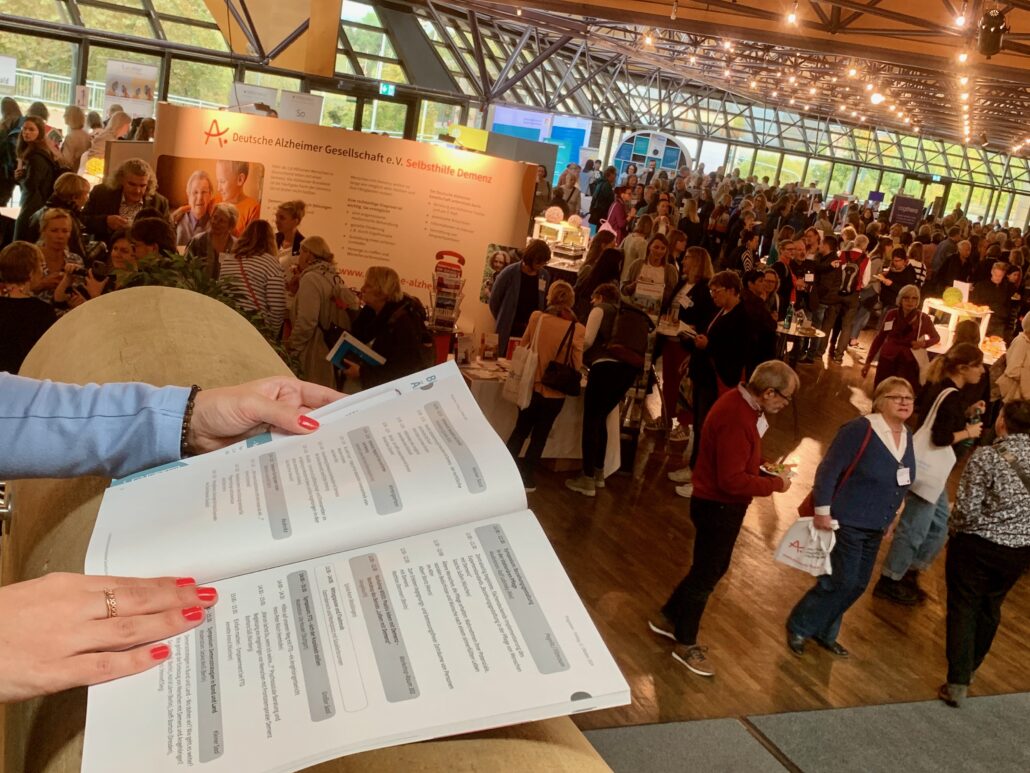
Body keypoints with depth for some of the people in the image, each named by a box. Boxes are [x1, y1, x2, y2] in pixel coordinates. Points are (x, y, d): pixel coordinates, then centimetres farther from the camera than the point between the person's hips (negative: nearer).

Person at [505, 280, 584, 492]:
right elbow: (577, 365, -6)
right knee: (539, 435, 14)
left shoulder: (536, 317, -8)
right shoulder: (577, 329, -12)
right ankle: (526, 478, 23)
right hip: (555, 392, -1)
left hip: (531, 386, 1)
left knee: (520, 429, 21)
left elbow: (522, 347, 5)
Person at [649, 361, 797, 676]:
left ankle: (667, 617, 39)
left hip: (719, 503, 10)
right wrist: (775, 483, -19)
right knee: (706, 574, 7)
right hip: (719, 507, -10)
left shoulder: (742, 402, 1)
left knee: (712, 568, 23)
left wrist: (763, 465, 2)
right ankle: (685, 644, 25)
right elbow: (733, 481, -30)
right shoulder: (736, 419, -31)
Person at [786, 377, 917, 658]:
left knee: (858, 584, 13)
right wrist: (822, 512, -21)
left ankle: (824, 632, 31)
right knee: (841, 582, -4)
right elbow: (828, 471, -20)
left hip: (875, 527, 8)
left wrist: (888, 517, 18)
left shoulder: (907, 436, 4)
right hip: (846, 522, -8)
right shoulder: (860, 430, -20)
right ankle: (798, 627, 16)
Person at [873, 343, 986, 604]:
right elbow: (941, 438, -26)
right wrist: (968, 432, -11)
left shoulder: (939, 386, 6)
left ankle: (909, 573, 31)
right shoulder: (953, 397, -21)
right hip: (928, 470, -10)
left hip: (931, 468, 10)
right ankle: (889, 582, 16)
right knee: (914, 529, 3)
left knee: (939, 525, 20)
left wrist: (967, 413, 5)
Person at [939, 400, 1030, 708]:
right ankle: (970, 667, 40)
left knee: (963, 608, 6)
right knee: (990, 607, 22)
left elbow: (966, 508, -20)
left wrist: (957, 531, -2)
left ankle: (958, 683, 4)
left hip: (977, 544, -5)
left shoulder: (986, 457, -18)